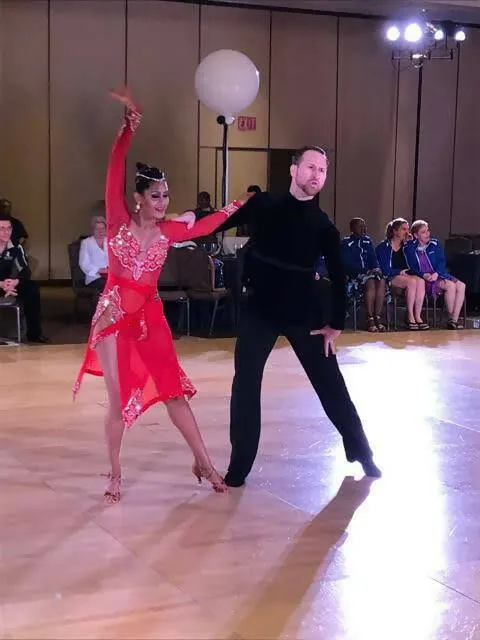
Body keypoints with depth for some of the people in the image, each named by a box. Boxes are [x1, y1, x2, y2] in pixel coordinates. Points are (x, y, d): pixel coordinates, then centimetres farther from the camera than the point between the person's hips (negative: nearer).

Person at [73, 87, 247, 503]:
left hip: (150, 317, 2)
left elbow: (202, 227, 13)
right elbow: (115, 172, -15)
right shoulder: (119, 221, -7)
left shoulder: (168, 231, 2)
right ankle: (115, 474, 17)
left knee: (173, 390, 3)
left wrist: (236, 206, 9)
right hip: (113, 316, -2)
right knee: (119, 399, 1)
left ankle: (204, 463, 15)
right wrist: (130, 124, -20)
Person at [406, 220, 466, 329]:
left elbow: (442, 261, 3)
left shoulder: (435, 243, 8)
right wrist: (423, 275, -20)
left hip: (439, 274, 5)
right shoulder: (409, 248, -1)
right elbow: (411, 267, -3)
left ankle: (455, 319, -22)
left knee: (461, 286, -20)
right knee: (451, 285, -28)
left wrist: (436, 273, -17)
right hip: (423, 279, -5)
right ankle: (451, 319, -17)